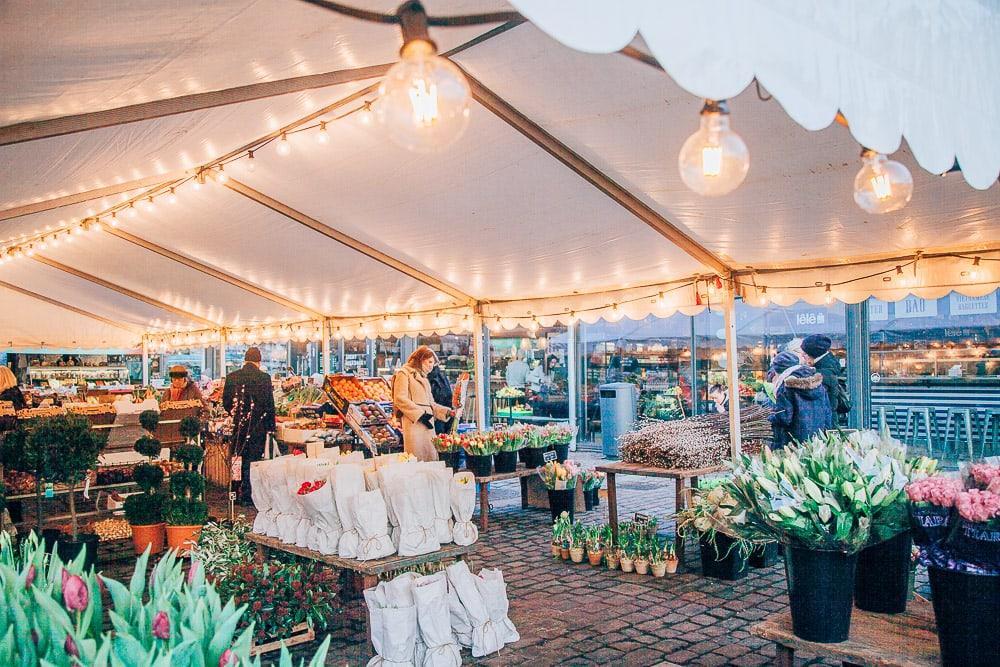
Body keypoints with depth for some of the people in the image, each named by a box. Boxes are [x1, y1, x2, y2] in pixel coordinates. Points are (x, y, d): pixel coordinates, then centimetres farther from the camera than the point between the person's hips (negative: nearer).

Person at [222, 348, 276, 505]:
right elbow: (269, 404, -9)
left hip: (238, 425, 3)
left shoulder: (231, 377, 0)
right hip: (258, 426, -3)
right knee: (253, 460, 4)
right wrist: (271, 426, 0)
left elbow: (226, 402, 5)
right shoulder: (264, 377, -10)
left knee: (238, 459, 14)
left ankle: (237, 493, 20)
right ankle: (247, 496, 7)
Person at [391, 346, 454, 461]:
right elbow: (400, 399, -12)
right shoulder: (404, 374, 0)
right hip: (413, 423, -8)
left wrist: (447, 412, 13)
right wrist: (420, 414, -15)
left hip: (428, 425, 8)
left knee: (431, 459, 2)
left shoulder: (423, 378, 26)